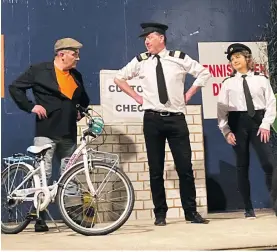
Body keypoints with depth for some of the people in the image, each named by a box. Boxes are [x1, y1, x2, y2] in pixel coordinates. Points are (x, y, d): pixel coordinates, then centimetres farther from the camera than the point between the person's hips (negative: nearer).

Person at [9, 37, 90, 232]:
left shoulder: (76, 76, 15)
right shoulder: (39, 70, -2)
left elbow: (84, 100, 30)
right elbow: (15, 88, -1)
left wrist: (80, 112, 13)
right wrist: (31, 106, -8)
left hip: (69, 134, 6)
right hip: (46, 132, -5)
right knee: (43, 174, -6)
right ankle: (40, 218, 1)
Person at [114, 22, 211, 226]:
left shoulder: (179, 58, 1)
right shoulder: (140, 61, 4)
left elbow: (204, 73, 9)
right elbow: (119, 78, 16)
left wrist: (188, 95, 3)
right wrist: (137, 97, 7)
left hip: (176, 118, -1)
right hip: (152, 119, 1)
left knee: (185, 167, 1)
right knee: (156, 169, 4)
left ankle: (191, 212, 14)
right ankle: (160, 214, 15)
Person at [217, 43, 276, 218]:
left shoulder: (261, 79, 8)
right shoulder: (228, 83, 7)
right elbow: (222, 109, 3)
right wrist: (226, 131, -6)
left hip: (258, 121, 0)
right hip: (238, 123, 1)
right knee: (242, 166, 3)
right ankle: (249, 208, 10)